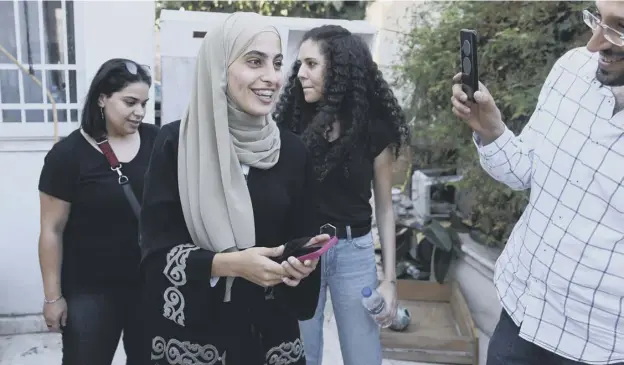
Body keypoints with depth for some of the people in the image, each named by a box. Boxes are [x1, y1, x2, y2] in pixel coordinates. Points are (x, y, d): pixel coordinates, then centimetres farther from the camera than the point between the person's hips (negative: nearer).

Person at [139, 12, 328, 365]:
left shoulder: (292, 149, -1)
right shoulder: (176, 142, -9)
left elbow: (302, 235, 6)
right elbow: (157, 248, -9)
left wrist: (303, 260, -15)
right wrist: (231, 263, -23)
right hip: (191, 332, -2)